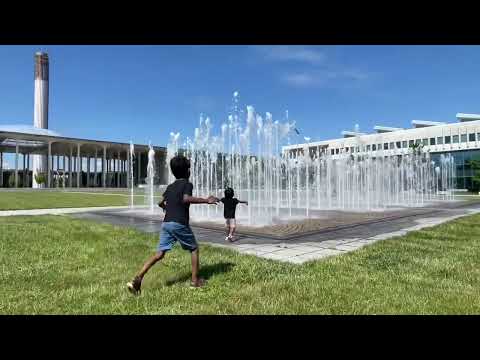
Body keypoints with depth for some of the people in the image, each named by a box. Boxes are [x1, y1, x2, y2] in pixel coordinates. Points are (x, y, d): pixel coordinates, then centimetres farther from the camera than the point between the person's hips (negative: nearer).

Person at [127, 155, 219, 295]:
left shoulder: (170, 186, 19)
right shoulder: (187, 184, -3)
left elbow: (161, 203, 26)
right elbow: (186, 199, -23)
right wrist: (206, 200, -21)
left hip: (166, 223, 6)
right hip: (179, 224, -6)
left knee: (160, 253, 5)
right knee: (194, 249, 12)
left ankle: (137, 278, -7)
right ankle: (195, 280, 15)